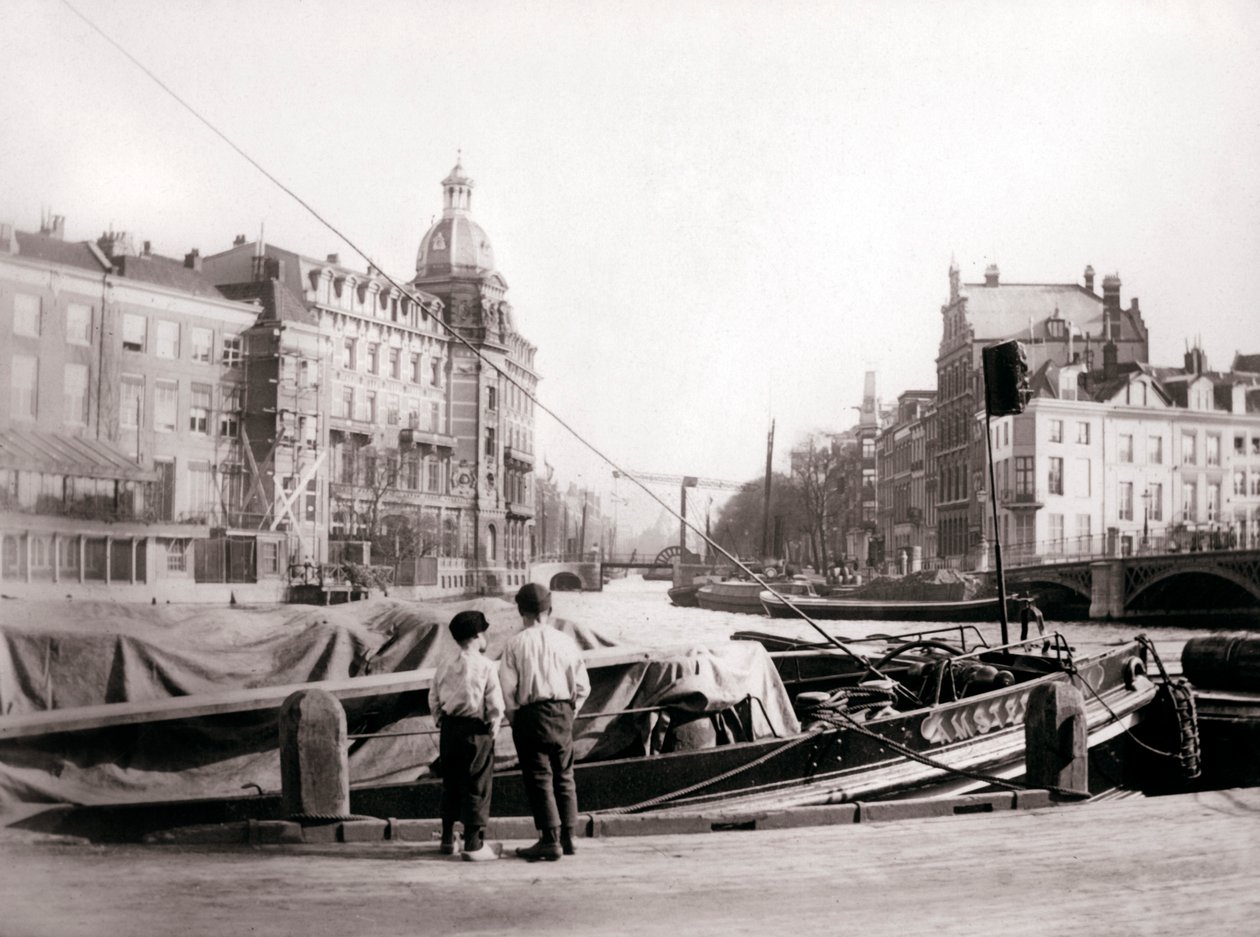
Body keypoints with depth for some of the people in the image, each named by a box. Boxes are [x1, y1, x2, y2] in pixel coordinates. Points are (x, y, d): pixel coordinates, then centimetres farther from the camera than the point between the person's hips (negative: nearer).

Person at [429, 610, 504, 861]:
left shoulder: (444, 667, 6)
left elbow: (434, 700, 9)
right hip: (476, 730, -5)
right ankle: (474, 845, 0)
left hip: (449, 729, 5)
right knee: (477, 787, 0)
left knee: (451, 785, 16)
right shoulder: (486, 666, -10)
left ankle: (447, 840, 25)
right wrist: (493, 728, 2)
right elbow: (495, 703, -11)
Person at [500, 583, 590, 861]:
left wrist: (514, 717, 4)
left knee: (540, 778, 0)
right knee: (564, 776, 13)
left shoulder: (516, 643, -5)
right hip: (562, 713, 3)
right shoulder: (565, 641, 2)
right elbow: (582, 686, 2)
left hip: (530, 714, -3)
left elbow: (508, 687, -8)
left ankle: (550, 840, -3)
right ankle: (567, 836, 17)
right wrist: (569, 712, 12)